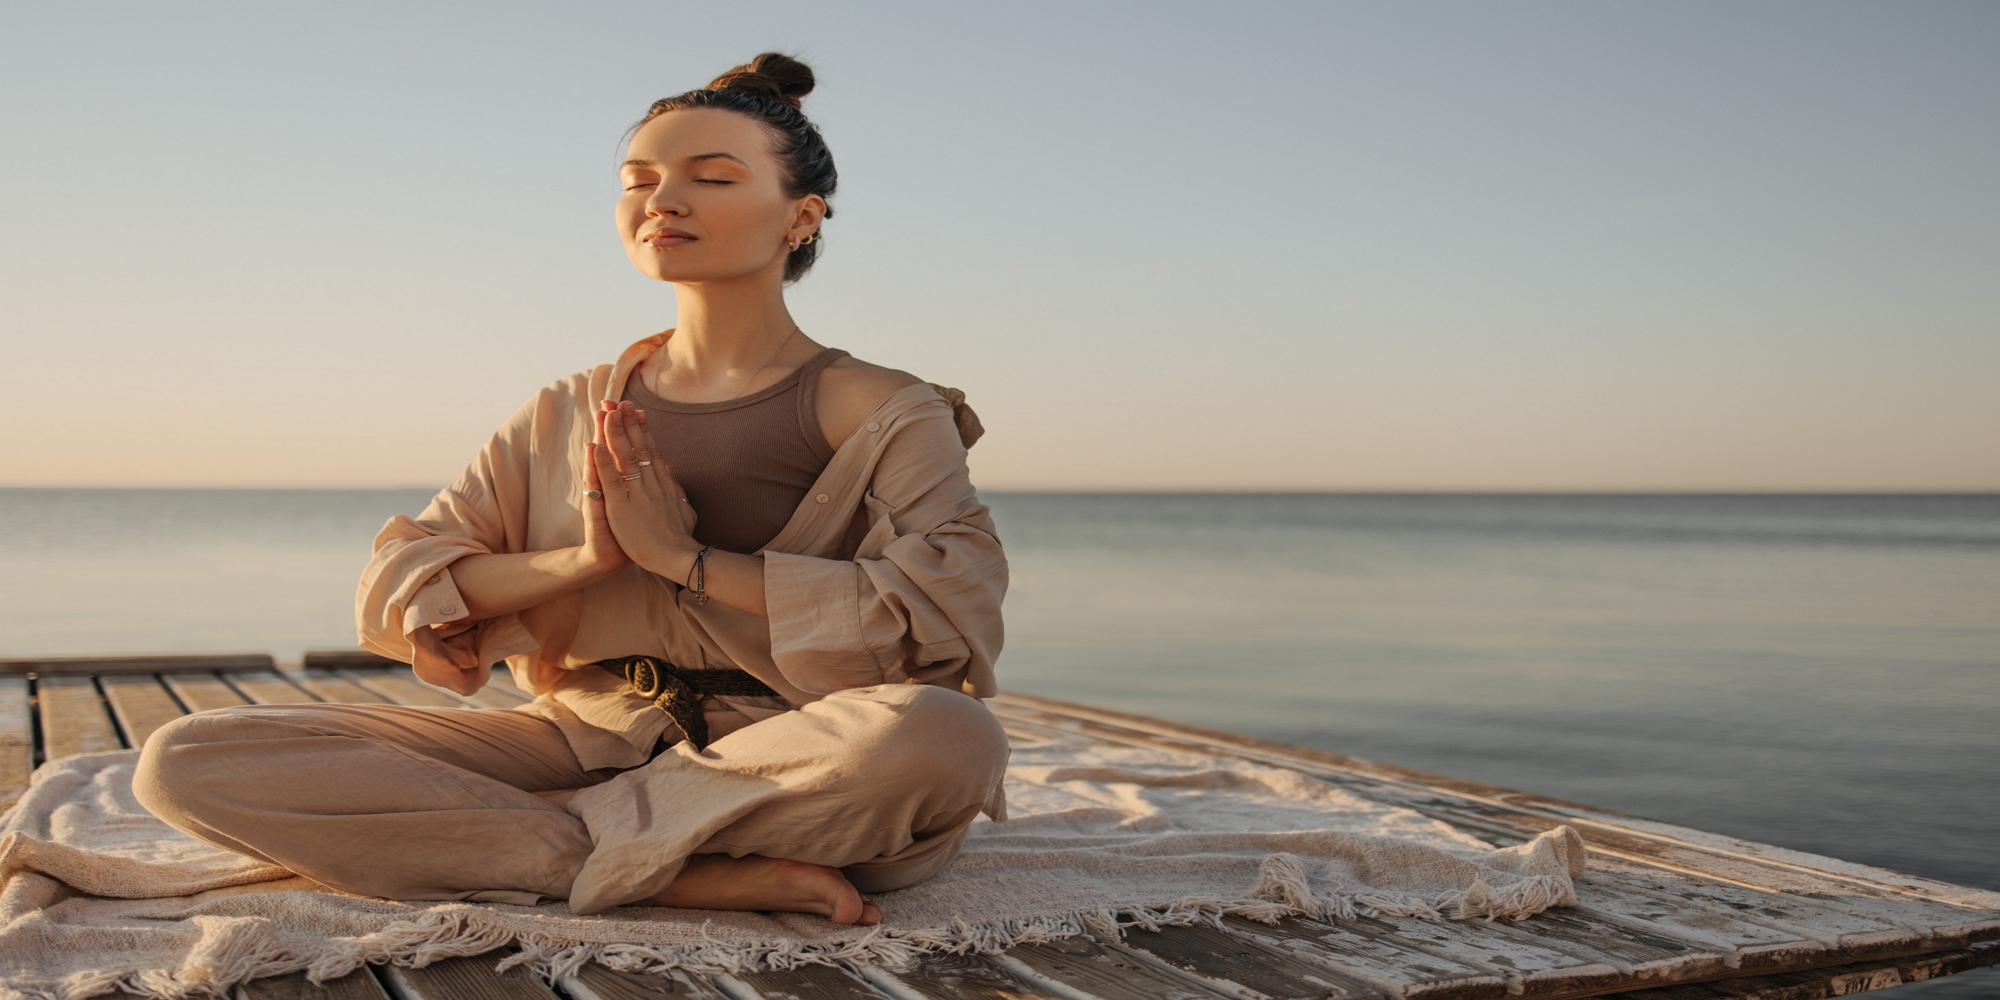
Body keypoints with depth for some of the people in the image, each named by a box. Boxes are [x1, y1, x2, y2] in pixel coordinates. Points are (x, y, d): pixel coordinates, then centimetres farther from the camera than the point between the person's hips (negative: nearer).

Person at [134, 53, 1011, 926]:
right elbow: (392, 597, 7)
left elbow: (954, 611, -16)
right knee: (187, 763, -14)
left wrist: (687, 558, -15)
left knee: (943, 736, -40)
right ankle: (690, 875, -20)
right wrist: (583, 559, -12)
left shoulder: (878, 412, 0)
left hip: (787, 771, -4)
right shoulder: (567, 416, 12)